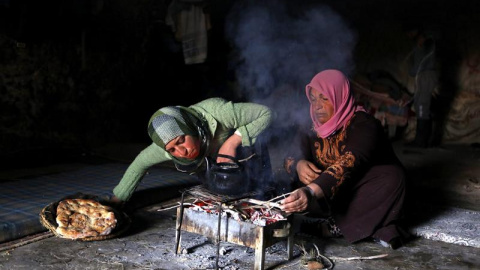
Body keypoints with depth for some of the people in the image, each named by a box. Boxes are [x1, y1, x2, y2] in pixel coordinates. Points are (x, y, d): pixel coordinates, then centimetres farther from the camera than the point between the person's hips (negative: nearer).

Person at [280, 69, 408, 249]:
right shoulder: (313, 129, -1)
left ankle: (339, 225, -22)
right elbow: (291, 157, -10)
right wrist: (299, 165, -37)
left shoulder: (364, 125, -22)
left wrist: (311, 192, -54)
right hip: (331, 195, 6)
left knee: (393, 176, -33)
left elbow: (348, 166, -38)